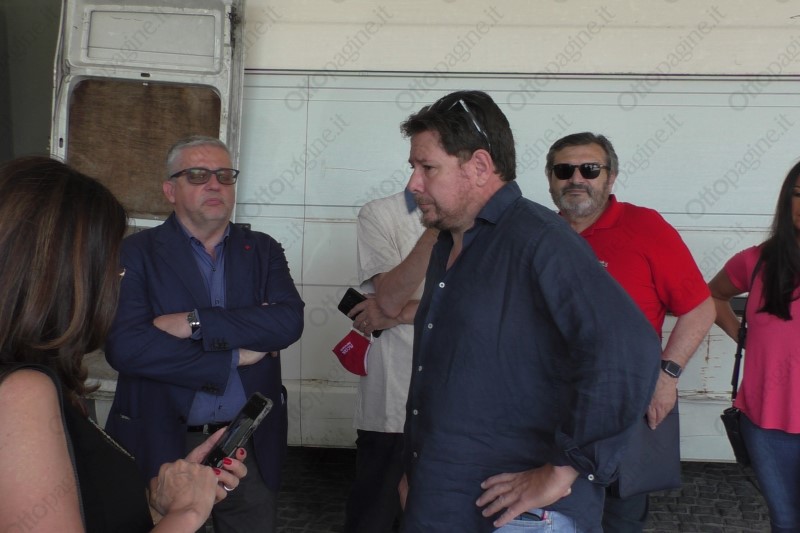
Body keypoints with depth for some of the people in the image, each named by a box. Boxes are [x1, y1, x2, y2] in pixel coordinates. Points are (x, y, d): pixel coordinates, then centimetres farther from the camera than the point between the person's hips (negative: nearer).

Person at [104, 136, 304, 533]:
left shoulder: (262, 250, 7)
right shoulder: (136, 253, -3)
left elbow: (289, 321, -11)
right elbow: (125, 346, -18)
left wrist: (195, 322, -19)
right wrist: (234, 358, -14)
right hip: (162, 444, -2)